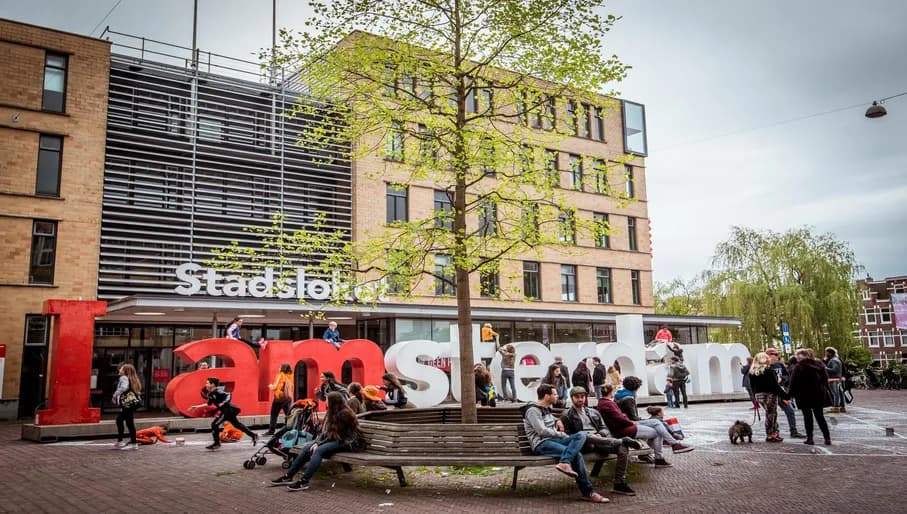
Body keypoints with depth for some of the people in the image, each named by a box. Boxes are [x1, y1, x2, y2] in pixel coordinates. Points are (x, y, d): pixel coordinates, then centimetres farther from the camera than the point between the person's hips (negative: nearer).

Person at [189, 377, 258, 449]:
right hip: (225, 411, 10)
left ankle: (216, 443, 3)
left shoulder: (217, 391, -18)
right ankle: (253, 435, 22)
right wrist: (196, 407, 19)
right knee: (237, 424, 15)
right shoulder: (210, 394, 9)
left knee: (214, 424, -8)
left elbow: (229, 395, -23)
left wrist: (223, 403, -32)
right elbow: (209, 404, 19)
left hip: (227, 410, -10)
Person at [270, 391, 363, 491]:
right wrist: (317, 442, -8)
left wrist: (319, 444, -15)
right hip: (332, 439, 9)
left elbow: (338, 435, -17)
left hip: (347, 442, -9)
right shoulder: (331, 412, 11)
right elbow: (324, 430, 9)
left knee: (319, 450, -31)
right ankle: (288, 476, -6)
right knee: (306, 447, -9)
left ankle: (303, 482, -37)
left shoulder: (344, 414, -16)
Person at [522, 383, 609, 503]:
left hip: (553, 440, 9)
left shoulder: (547, 409, 22)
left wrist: (557, 421, 21)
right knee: (576, 454, -28)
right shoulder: (533, 410, -7)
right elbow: (542, 431, -17)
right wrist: (562, 435, -7)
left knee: (581, 435, -20)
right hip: (541, 444, -9)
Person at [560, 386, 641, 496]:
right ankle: (623, 440, -36)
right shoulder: (567, 416, 13)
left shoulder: (593, 412, 28)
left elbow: (604, 428, 21)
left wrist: (600, 435, -5)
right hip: (583, 444, -4)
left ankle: (619, 484, -22)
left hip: (600, 440, 4)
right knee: (586, 436, -40)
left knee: (623, 448, -22)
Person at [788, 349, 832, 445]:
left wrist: (791, 394, -5)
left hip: (804, 396, -5)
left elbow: (793, 383, -13)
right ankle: (827, 438, 9)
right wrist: (825, 390, 17)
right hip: (819, 394, 5)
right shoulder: (819, 365, 6)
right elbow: (826, 379, 11)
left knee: (807, 416, 3)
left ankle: (810, 438, 2)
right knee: (820, 416, 12)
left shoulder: (798, 367, -12)